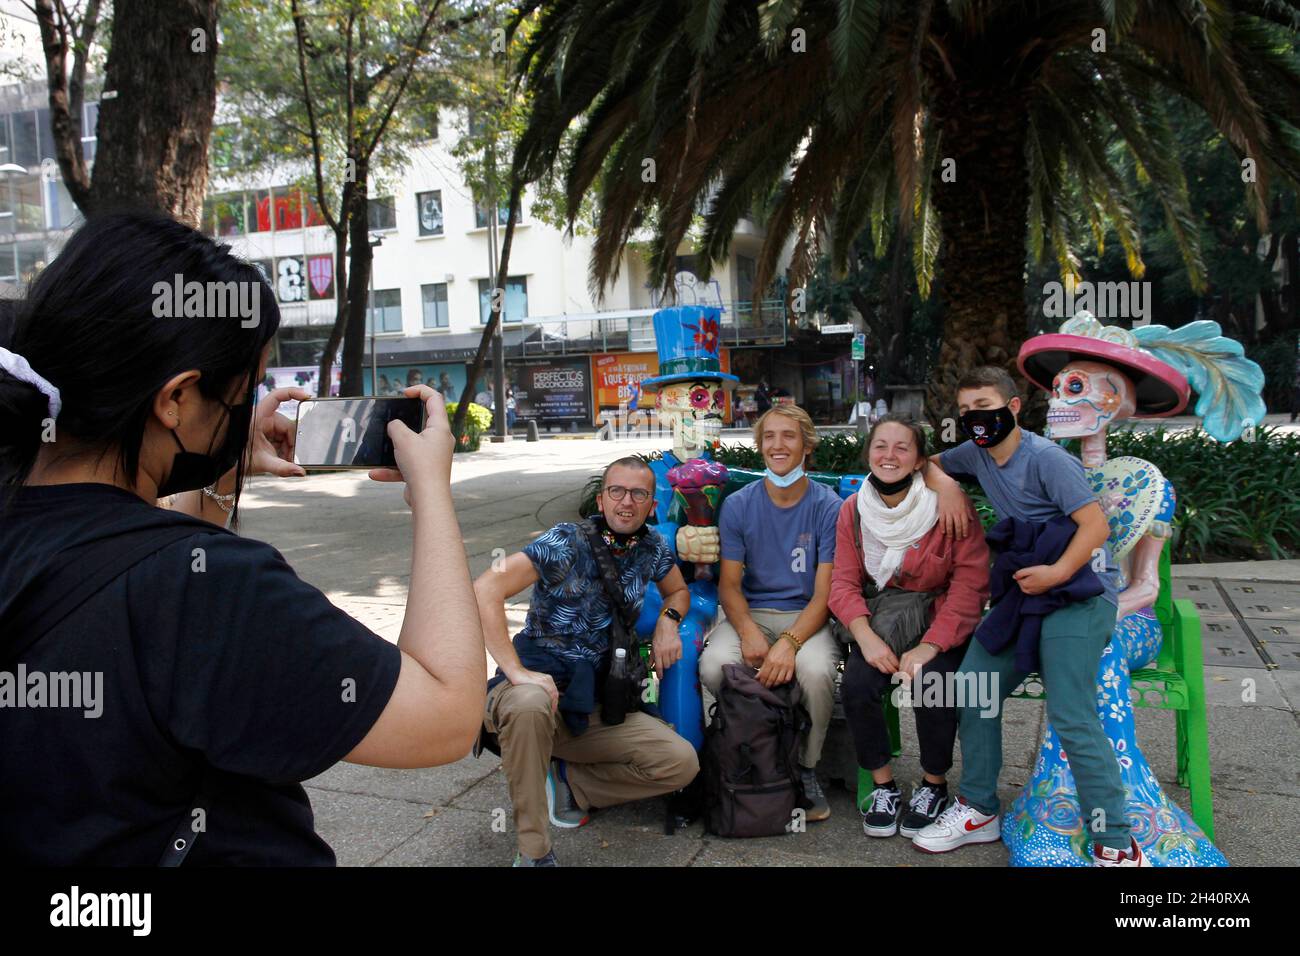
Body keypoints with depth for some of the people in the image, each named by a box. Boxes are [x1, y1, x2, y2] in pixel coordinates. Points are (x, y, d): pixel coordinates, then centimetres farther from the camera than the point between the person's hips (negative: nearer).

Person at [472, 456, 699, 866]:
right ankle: (533, 852, -23)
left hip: (594, 706, 5)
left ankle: (567, 779, 5)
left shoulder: (651, 546, 5)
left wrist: (668, 621, 1)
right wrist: (517, 672, -30)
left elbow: (678, 591, 26)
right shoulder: (567, 541, -12)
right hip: (540, 684, -5)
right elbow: (486, 590, -22)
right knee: (529, 703, -41)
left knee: (682, 762, -13)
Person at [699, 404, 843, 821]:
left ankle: (805, 769, -4)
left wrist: (789, 642, -26)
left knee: (815, 669, -34)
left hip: (807, 617, -1)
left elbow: (824, 594, -8)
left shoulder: (828, 507, -4)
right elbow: (729, 585, 2)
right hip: (751, 614, 2)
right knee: (713, 665, -29)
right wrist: (749, 632, -20)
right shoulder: (738, 505, 2)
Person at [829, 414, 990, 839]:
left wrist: (929, 647, -22)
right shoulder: (853, 510, 1)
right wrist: (865, 637, -20)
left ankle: (934, 785, 3)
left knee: (930, 685, -29)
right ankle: (883, 785, 2)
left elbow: (971, 581, -13)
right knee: (857, 684, -24)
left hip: (940, 624, -2)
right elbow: (844, 582, -1)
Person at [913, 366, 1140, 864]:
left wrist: (1058, 572, -27)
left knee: (1071, 718, -16)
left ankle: (1116, 846, -6)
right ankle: (979, 810, 15)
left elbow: (1095, 524, -17)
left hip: (1080, 590, -8)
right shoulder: (977, 453, 8)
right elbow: (932, 464, 28)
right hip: (1025, 590, 8)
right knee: (973, 688, 2)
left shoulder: (1046, 458, -13)